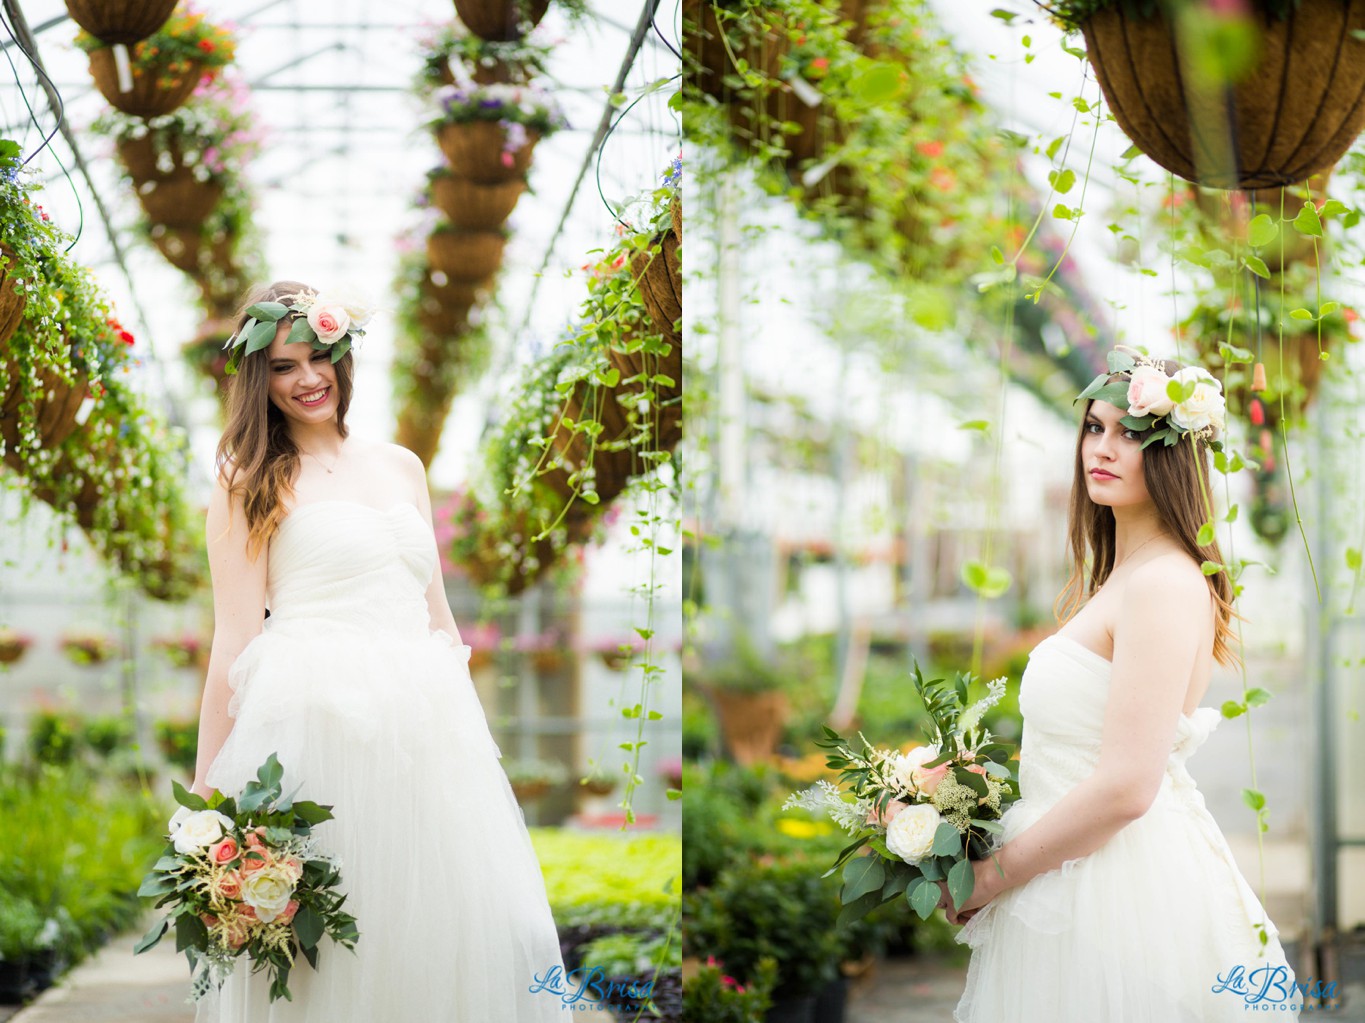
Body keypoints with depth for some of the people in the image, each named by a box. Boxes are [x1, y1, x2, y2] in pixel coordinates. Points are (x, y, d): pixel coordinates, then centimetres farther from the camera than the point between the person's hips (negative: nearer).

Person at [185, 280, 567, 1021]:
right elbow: (235, 637, -1)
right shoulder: (251, 483, 4)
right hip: (312, 718, -5)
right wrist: (207, 785, -6)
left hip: (425, 719, 5)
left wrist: (474, 727, 16)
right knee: (326, 947, -6)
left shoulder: (401, 466, 18)